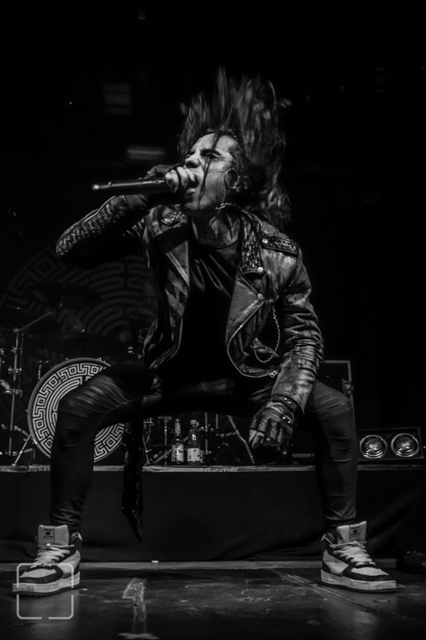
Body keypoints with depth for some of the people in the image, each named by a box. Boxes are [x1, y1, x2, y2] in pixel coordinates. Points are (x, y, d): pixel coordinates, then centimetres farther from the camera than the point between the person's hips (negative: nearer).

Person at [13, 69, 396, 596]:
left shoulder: (275, 251, -16)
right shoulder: (161, 225, -15)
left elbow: (304, 334, -8)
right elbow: (69, 251, -20)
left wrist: (283, 400, -24)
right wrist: (140, 199, -32)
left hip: (245, 376, 0)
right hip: (169, 373, 1)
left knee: (334, 408, -20)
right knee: (78, 405, -22)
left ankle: (343, 551, -3)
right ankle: (60, 549, -4)